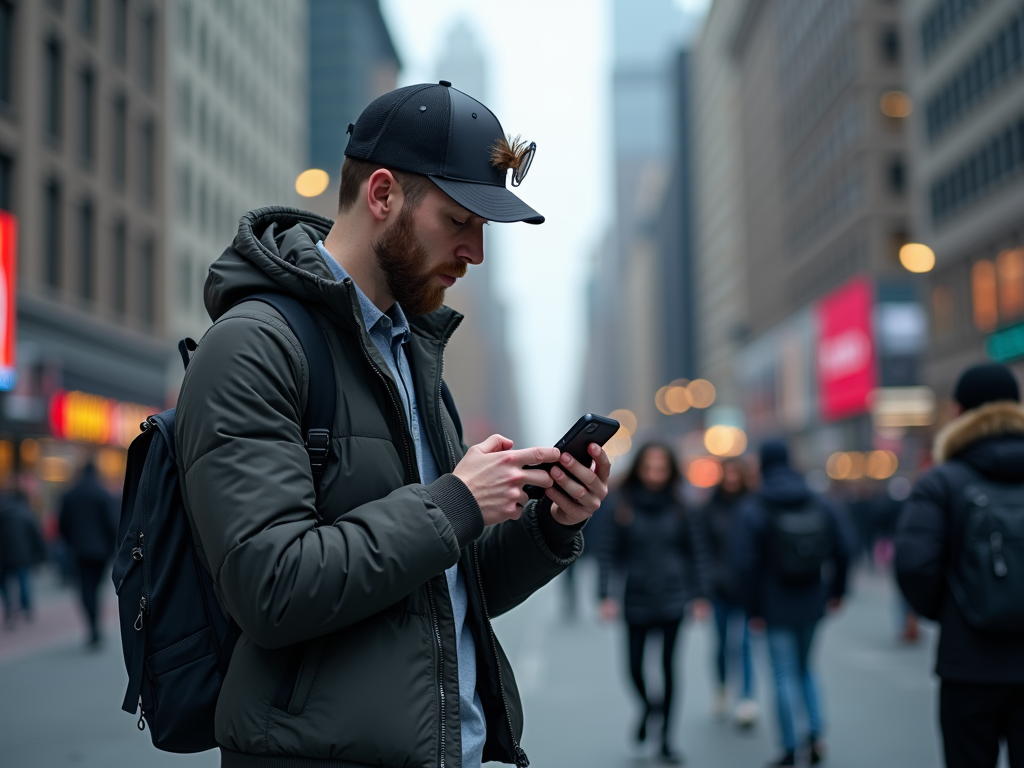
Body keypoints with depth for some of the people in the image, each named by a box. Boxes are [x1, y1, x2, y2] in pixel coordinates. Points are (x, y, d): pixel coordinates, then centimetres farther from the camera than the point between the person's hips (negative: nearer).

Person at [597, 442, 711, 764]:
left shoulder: (679, 507, 0)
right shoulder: (622, 506, -3)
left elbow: (697, 552, 5)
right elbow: (609, 553, -3)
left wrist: (700, 595, 2)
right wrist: (606, 595, -10)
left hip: (672, 597, 0)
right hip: (636, 598, 0)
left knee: (668, 666, 0)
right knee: (635, 666, 2)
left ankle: (666, 739, 12)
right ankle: (647, 705, 36)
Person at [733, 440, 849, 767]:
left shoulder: (752, 509, -11)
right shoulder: (820, 504, 1)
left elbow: (746, 562, -15)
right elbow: (842, 549, 3)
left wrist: (753, 608, -7)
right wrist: (836, 590, 15)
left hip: (776, 605, -4)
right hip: (811, 601, 4)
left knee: (785, 675, 3)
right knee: (805, 666, 21)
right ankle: (816, 732, 8)